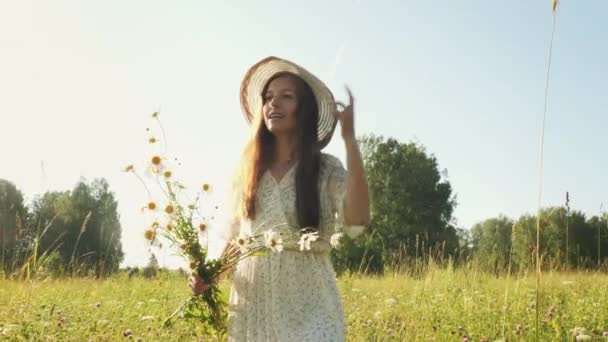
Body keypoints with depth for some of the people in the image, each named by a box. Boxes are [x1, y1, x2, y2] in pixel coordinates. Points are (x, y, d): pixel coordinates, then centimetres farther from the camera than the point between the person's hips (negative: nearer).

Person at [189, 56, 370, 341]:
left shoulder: (327, 169, 0)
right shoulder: (247, 169, 9)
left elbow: (357, 221, -18)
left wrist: (349, 138, -17)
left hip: (308, 304, -3)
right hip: (251, 304, 3)